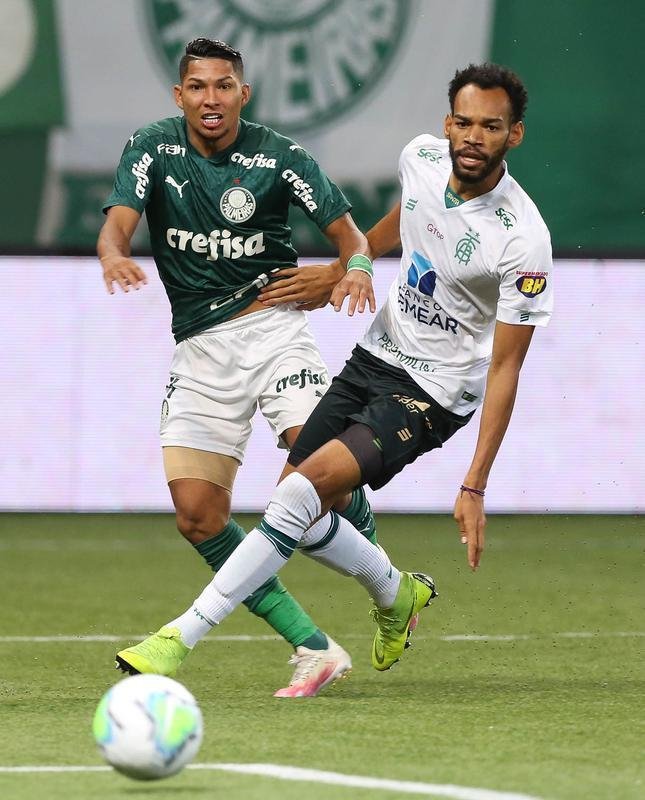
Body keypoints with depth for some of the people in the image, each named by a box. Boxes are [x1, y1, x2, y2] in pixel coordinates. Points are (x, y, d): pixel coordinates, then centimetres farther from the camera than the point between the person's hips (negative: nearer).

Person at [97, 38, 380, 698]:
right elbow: (118, 222, -12)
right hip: (200, 346, 2)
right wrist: (114, 256, -37)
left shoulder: (278, 156, -3)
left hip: (273, 325, -2)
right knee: (197, 514, -11)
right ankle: (314, 648, -5)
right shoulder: (153, 147, 1)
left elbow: (347, 230, 1)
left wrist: (351, 270, -23)